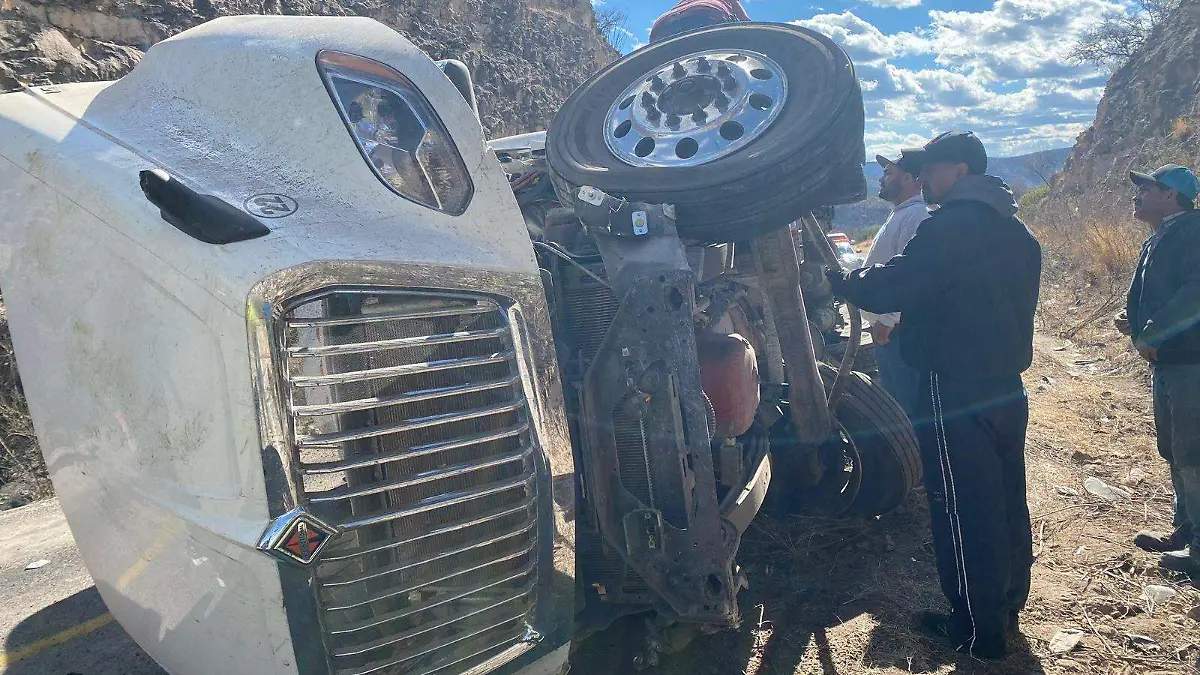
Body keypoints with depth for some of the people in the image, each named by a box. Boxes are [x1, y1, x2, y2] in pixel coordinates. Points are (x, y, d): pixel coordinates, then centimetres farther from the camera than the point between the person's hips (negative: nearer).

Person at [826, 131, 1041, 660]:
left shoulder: (951, 226, -16)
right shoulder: (1015, 232, 13)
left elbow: (888, 288, -21)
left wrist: (839, 280, -2)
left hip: (956, 393, -9)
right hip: (1008, 388, 9)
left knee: (963, 512, 1)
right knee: (1007, 502, 18)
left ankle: (978, 631, 11)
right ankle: (1008, 605, 33)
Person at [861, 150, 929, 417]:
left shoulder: (915, 216, -16)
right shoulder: (899, 215, 19)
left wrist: (887, 320, -22)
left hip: (897, 329, -11)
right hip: (888, 327, 11)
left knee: (906, 403, -5)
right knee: (896, 398, 19)